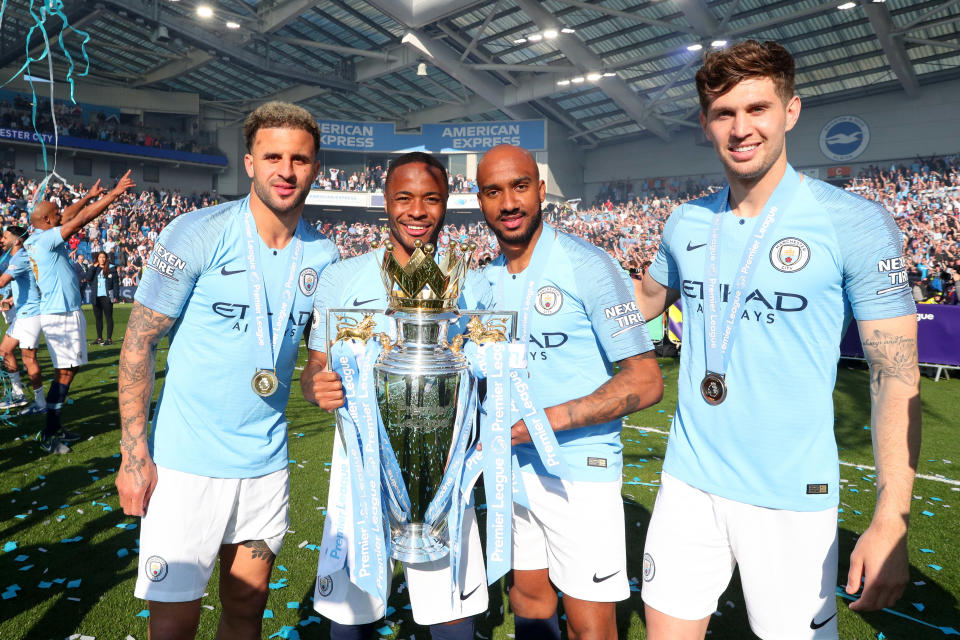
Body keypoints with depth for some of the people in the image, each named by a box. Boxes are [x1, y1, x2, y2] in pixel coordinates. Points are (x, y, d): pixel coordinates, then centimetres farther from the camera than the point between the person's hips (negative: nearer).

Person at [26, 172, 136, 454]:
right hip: (61, 314, -10)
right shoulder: (46, 239, -14)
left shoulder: (35, 241, 12)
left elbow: (68, 217, 23)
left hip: (62, 313, 10)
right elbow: (81, 219, -17)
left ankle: (54, 427, 22)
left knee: (68, 370, 15)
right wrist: (114, 194, -15)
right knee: (64, 372, -6)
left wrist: (89, 196, 27)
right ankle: (48, 435, 0)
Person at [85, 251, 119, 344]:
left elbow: (116, 283, 0)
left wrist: (116, 296, -5)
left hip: (107, 297, -4)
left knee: (108, 317, -2)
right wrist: (93, 267, -6)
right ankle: (99, 338, 16)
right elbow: (87, 278, -4)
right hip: (96, 297, 4)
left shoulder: (111, 269, 2)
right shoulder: (93, 269, 11)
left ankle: (109, 338, 0)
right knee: (98, 318, 8)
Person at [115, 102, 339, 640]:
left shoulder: (323, 256, 0)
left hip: (267, 461, 4)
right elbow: (140, 340, -8)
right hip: (187, 460, -3)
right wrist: (135, 453, -11)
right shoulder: (196, 235, -11)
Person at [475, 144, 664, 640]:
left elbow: (645, 381, -16)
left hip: (580, 471, -5)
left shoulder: (587, 266, -14)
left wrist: (549, 419, -22)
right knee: (526, 599, 20)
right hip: (512, 467, 6)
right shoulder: (486, 281, 6)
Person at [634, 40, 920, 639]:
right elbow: (648, 297, 21)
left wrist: (892, 521, -16)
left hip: (792, 496, -3)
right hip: (689, 482, 4)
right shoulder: (686, 222, 3)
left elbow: (896, 375, -10)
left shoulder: (855, 222, -9)